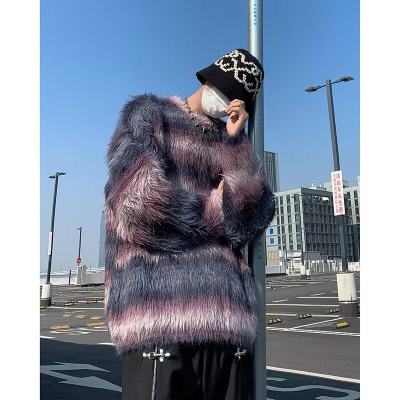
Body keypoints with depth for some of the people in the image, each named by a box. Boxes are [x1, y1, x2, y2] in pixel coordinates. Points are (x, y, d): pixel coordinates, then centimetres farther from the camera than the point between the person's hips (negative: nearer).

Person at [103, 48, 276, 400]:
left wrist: (235, 140, 2)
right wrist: (215, 212, 3)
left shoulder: (233, 142, 21)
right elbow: (138, 205, -9)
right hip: (161, 304, -4)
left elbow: (258, 218, 6)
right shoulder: (149, 113, 8)